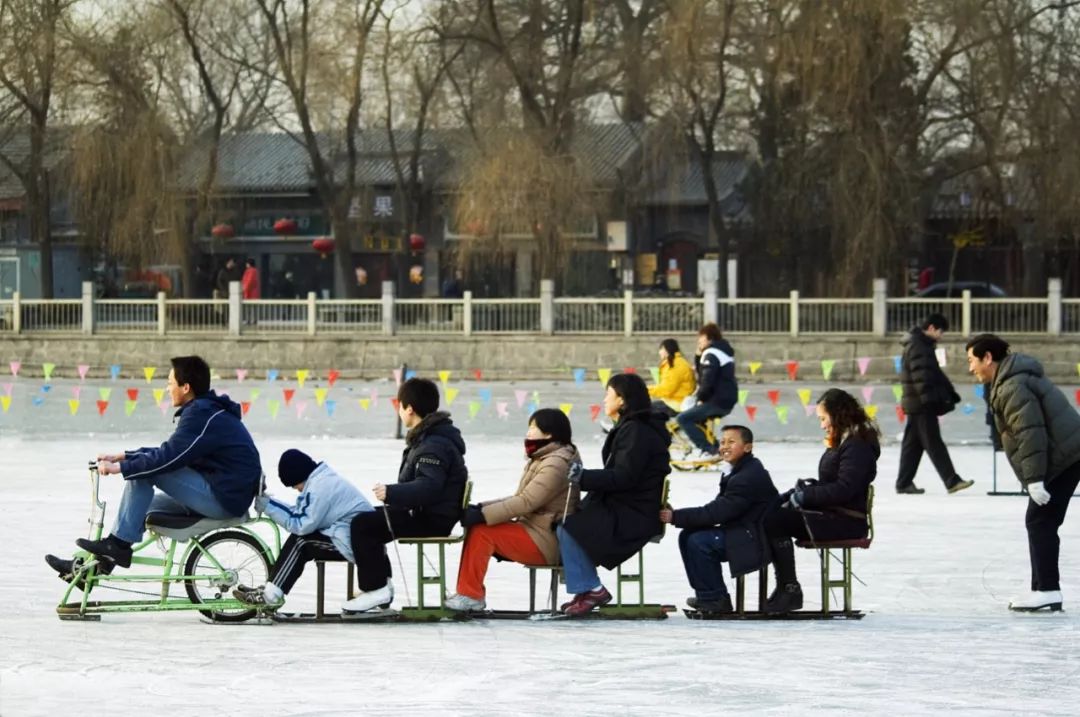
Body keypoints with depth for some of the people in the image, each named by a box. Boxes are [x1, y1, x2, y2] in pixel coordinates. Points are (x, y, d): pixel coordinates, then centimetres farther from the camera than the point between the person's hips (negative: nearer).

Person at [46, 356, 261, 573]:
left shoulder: (202, 415, -17)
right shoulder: (205, 410, 16)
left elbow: (168, 458, -22)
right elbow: (169, 451, 19)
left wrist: (118, 468, -14)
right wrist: (121, 456, 14)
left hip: (224, 498, -11)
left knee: (143, 470, -13)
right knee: (141, 506, 15)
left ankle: (119, 544, -8)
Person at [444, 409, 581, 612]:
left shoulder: (556, 464, -16)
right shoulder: (542, 459, 18)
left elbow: (526, 502, -23)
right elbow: (519, 498, 15)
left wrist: (482, 515, -23)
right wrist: (480, 508, 2)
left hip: (544, 542, -10)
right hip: (533, 530, 10)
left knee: (481, 532, -19)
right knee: (476, 528, 3)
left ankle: (470, 595, -13)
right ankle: (467, 591, -1)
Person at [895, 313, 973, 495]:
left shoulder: (925, 345, 19)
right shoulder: (917, 346, -14)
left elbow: (935, 374, 25)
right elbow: (921, 375, -22)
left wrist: (950, 393, 22)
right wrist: (928, 398, -26)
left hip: (916, 404, 11)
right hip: (921, 404, -11)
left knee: (912, 444, 11)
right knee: (934, 444, -9)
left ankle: (904, 483, 14)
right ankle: (952, 481, -10)